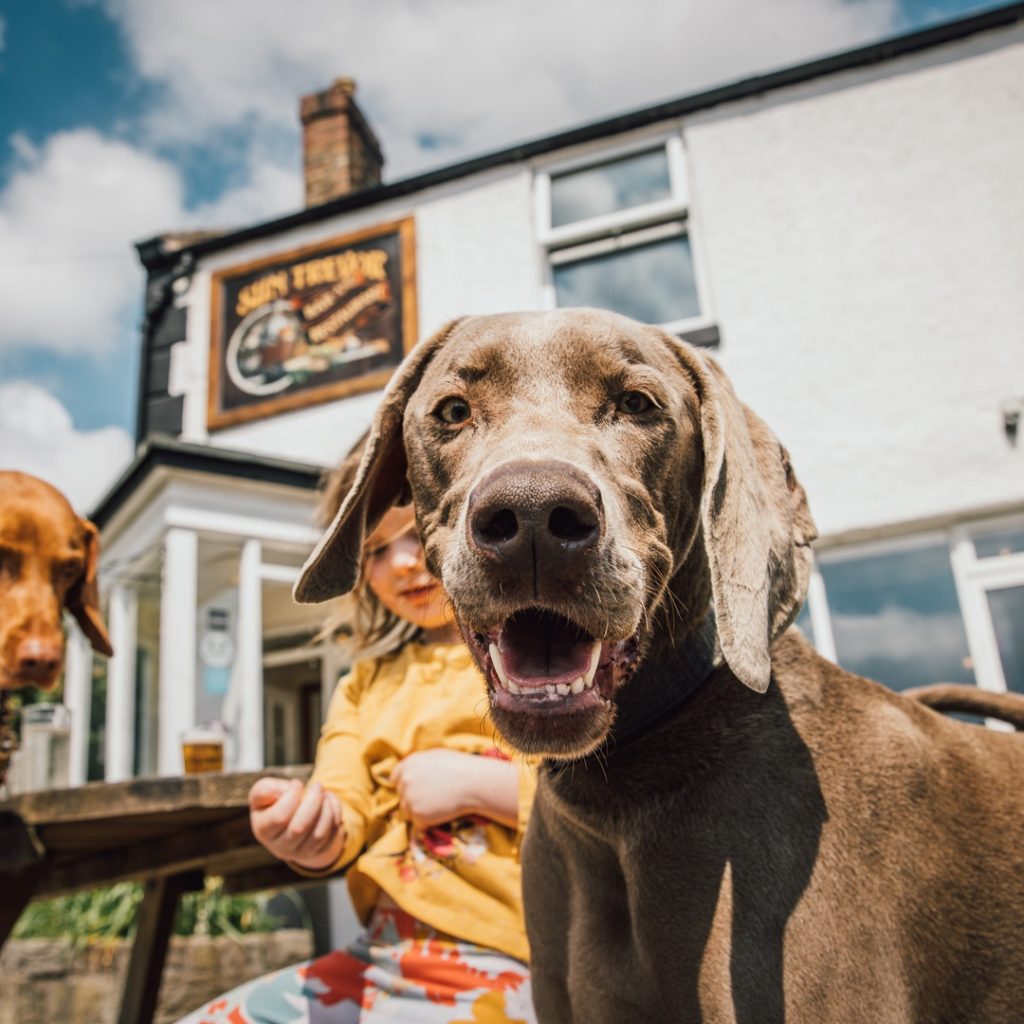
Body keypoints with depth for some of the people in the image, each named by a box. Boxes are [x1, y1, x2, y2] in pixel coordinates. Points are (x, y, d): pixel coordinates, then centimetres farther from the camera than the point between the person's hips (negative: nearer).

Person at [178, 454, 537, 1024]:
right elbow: (342, 819, 3)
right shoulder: (368, 683, 15)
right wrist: (308, 834, -21)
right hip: (380, 955, 6)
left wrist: (477, 783, -17)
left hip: (497, 963, -6)